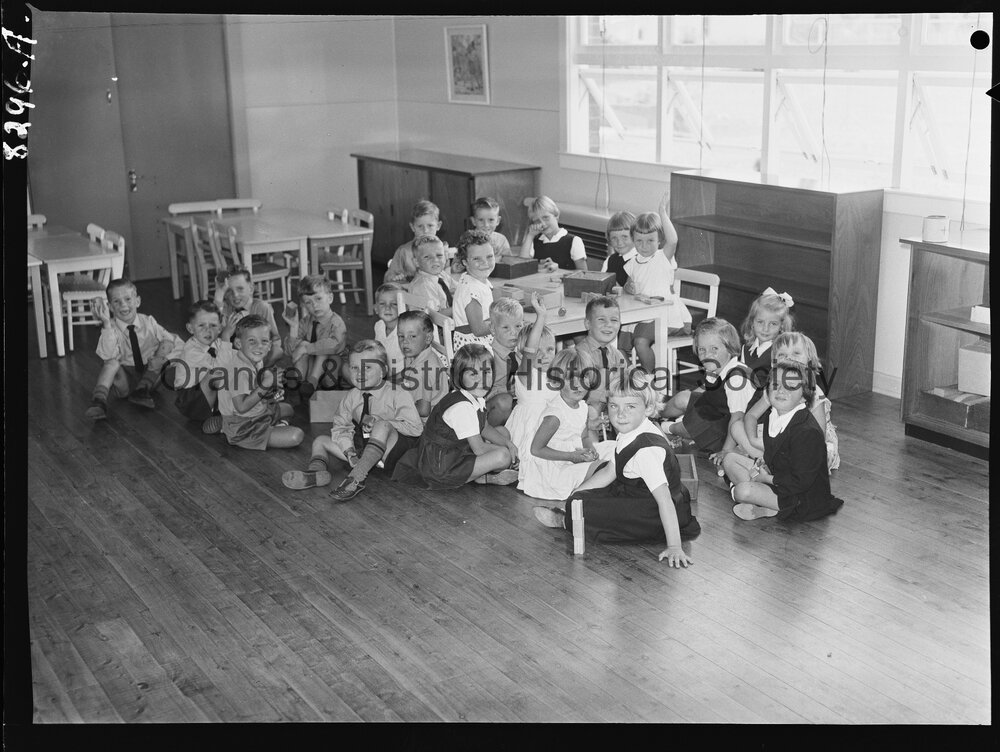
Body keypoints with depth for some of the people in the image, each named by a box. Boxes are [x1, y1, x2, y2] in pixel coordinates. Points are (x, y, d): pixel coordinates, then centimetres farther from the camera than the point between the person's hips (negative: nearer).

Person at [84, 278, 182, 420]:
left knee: (167, 344, -16)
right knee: (112, 362, -31)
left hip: (151, 373, 2)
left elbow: (176, 343, -2)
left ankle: (143, 389, -21)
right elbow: (107, 355, -26)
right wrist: (106, 324, -32)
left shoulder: (148, 322, -2)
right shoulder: (110, 328, -8)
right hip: (124, 379, -2)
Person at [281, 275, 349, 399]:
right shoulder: (305, 321, 1)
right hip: (309, 367, 4)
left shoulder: (336, 322, -16)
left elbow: (334, 345, -37)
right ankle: (299, 377, -27)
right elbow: (291, 349, -4)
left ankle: (312, 381, -31)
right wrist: (293, 326, -16)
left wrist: (307, 347, -30)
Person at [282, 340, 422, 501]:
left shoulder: (397, 394, -8)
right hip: (362, 448, 6)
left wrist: (380, 421, -19)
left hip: (389, 450, -6)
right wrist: (349, 450, -13)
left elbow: (414, 428, -16)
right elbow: (340, 426, 5)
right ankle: (317, 470, -29)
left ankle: (356, 477, -43)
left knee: (382, 426, -35)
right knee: (320, 441, 4)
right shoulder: (352, 397, 8)